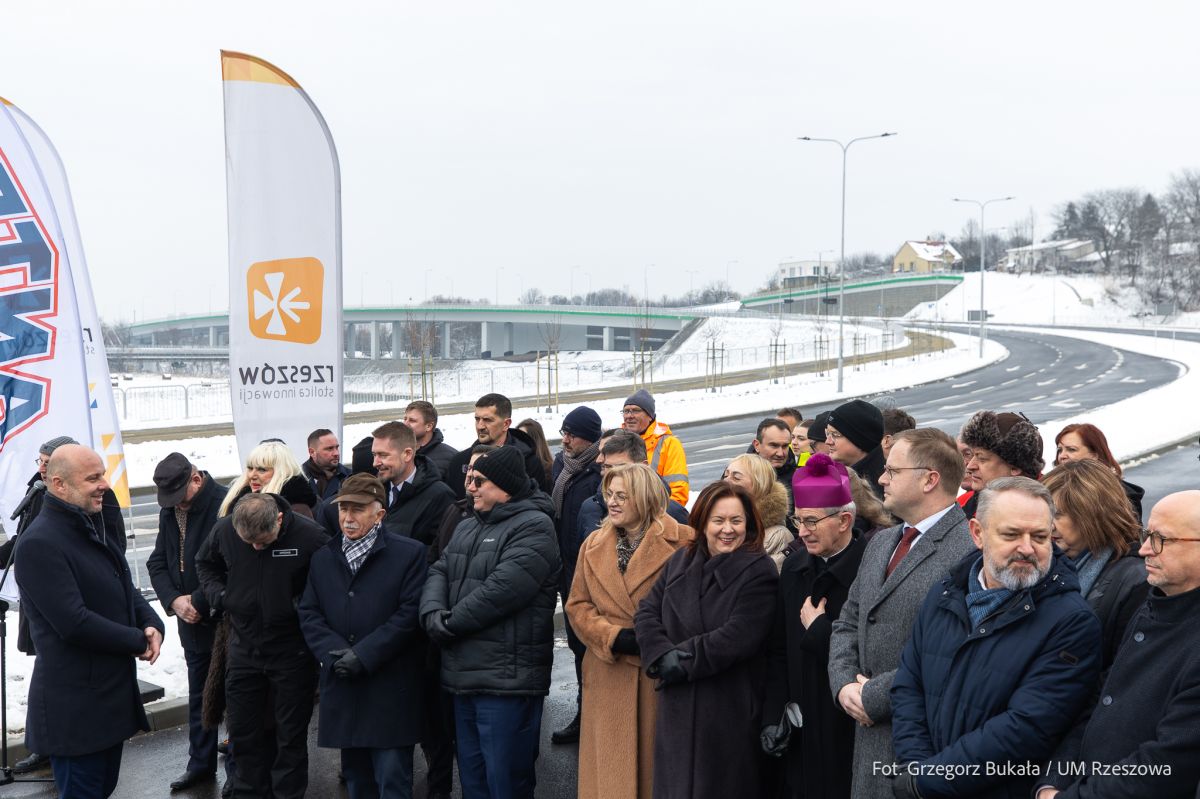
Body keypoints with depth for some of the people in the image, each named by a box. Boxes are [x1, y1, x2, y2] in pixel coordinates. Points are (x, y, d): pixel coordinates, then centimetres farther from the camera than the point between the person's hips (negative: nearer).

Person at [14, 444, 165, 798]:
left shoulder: (91, 529, 12)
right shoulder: (39, 543, -20)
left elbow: (125, 589, 16)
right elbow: (74, 623, -25)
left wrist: (152, 624, -5)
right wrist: (139, 642, -15)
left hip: (114, 694, 9)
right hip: (75, 708, -9)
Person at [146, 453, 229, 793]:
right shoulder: (169, 510, 7)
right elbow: (157, 561, 9)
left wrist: (199, 602, -16)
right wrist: (174, 600, -7)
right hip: (191, 621, 7)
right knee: (199, 693, 16)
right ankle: (201, 764, 28)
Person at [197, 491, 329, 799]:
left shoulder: (310, 536, -21)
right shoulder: (224, 529, -10)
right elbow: (206, 564, 12)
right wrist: (218, 594, -4)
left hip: (292, 650, -3)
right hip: (243, 645, 4)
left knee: (291, 733, 9)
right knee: (242, 729, 14)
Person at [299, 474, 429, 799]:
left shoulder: (409, 553, -3)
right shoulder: (323, 558, 13)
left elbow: (410, 613, -10)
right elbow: (308, 614, 7)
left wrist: (364, 654, -15)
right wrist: (335, 651, -10)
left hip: (390, 689, -5)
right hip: (343, 687, 5)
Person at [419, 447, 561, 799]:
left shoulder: (533, 527, -11)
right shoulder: (467, 528, 20)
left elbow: (502, 589, -21)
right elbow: (439, 572, 11)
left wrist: (450, 624, -12)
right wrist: (433, 612, -9)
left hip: (507, 678, -9)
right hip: (464, 676, 9)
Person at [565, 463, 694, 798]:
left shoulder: (684, 542, -5)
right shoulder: (594, 544, 12)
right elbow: (577, 605, 9)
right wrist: (614, 638, -7)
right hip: (609, 677, 4)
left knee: (658, 764, 3)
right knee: (610, 769, 5)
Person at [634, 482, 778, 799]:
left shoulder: (759, 571, -8)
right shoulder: (680, 562, 9)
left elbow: (737, 637, -18)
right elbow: (646, 613, 4)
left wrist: (684, 660, -13)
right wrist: (664, 657, -13)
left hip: (730, 710, -5)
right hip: (677, 706, 5)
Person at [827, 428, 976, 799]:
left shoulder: (970, 550, -16)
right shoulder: (880, 543, 14)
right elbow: (847, 624, 17)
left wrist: (875, 695, -16)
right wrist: (844, 684, -1)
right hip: (871, 734, 8)